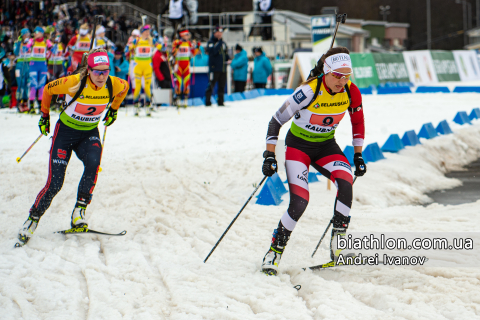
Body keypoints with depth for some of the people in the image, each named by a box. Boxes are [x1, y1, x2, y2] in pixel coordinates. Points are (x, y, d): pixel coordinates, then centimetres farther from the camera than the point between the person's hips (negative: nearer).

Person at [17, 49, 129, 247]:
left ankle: (79, 211, -19)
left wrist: (113, 110, 18)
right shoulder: (74, 83, -26)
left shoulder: (114, 85, -17)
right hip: (65, 132, -2)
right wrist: (44, 115, 3)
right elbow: (48, 89, -7)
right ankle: (33, 219, 13)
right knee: (54, 183, -10)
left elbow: (125, 88, 10)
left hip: (89, 134, 2)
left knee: (93, 163, -32)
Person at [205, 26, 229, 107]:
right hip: (214, 68, -6)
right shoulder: (211, 42, -3)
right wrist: (219, 42, -21)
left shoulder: (223, 43, 17)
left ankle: (220, 102, 13)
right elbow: (214, 51, -20)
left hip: (223, 69, 6)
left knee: (222, 86, 8)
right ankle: (207, 102, -4)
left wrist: (228, 59, 5)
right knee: (211, 85, -7)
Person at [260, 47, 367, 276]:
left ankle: (338, 242, -19)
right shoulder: (309, 91, -27)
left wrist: (358, 155, 6)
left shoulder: (351, 91, -14)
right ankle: (274, 251, -1)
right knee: (299, 203, -19)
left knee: (346, 182, -26)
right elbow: (276, 121, -19)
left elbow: (358, 121, 6)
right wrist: (269, 155, -21)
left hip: (326, 145, 4)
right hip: (299, 144, -4)